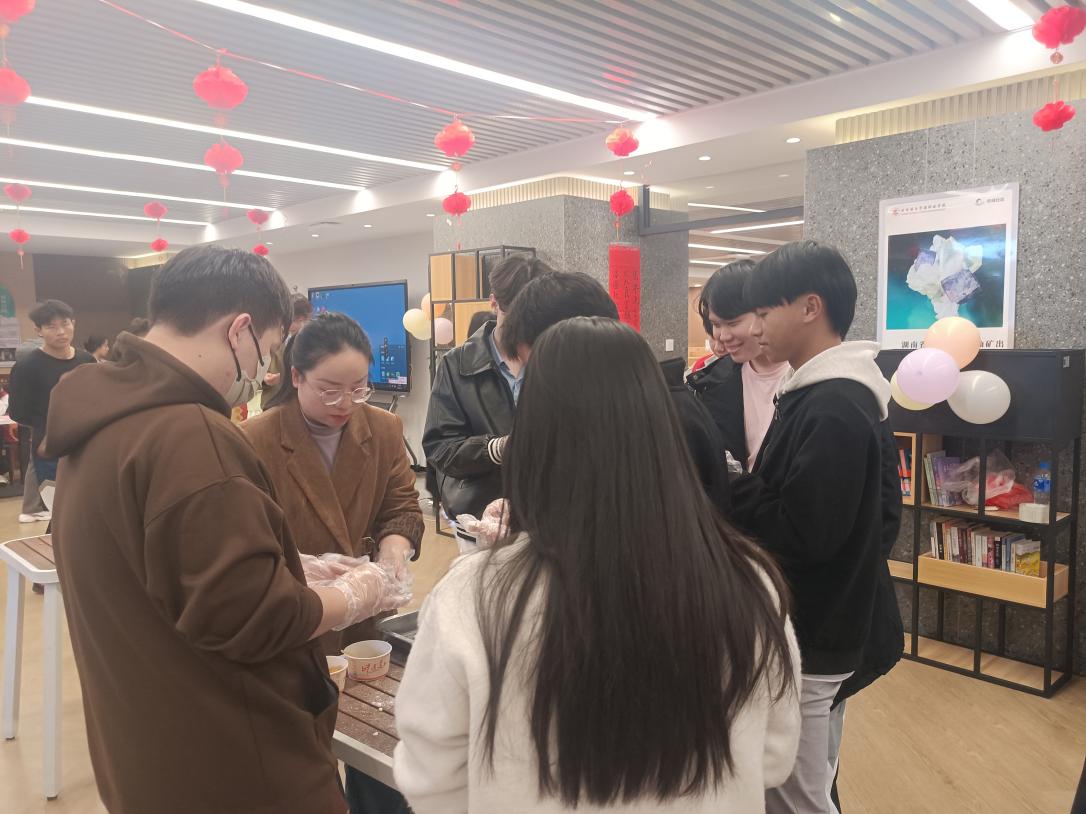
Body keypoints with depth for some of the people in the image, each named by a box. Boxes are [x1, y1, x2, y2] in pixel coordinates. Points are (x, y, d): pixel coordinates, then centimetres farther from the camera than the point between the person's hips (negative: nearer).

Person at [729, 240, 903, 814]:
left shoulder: (831, 412, -24)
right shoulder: (850, 397, 7)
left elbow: (802, 533, -28)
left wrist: (725, 491, -13)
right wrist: (750, 484, 3)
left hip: (804, 642, -10)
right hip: (831, 626, 10)